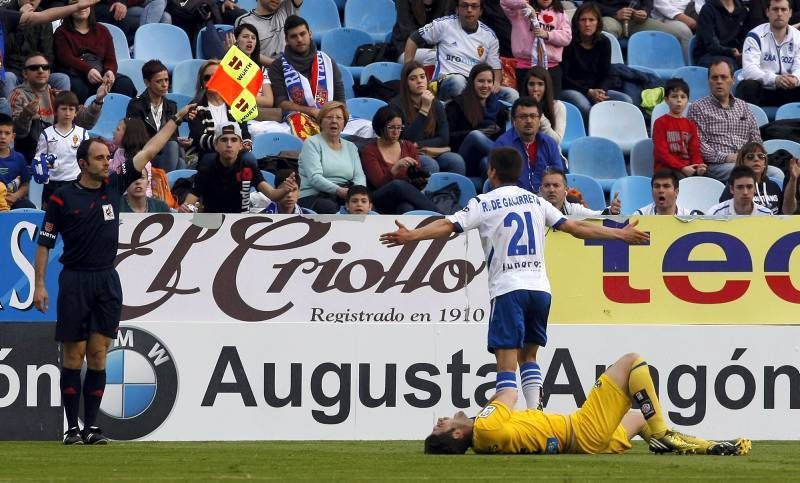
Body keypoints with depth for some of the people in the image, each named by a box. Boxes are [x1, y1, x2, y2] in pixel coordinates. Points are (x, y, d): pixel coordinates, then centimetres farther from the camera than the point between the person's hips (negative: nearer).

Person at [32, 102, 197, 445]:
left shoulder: (114, 186, 7)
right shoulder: (62, 198, -4)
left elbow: (149, 151, 11)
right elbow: (44, 243, -2)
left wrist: (176, 119, 11)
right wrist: (39, 285, -8)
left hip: (107, 280, 3)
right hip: (75, 279, -3)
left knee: (98, 355, 2)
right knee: (74, 355, -1)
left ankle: (91, 427, 4)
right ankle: (72, 427, 2)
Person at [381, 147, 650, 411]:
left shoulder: (484, 204, 2)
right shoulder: (535, 201, 14)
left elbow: (448, 226, -11)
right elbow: (576, 228, 14)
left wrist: (411, 236, -18)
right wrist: (620, 234, 22)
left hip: (508, 290, -5)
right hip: (540, 287, 5)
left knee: (506, 361, -8)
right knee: (528, 356, 17)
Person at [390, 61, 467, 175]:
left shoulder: (436, 105, 11)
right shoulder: (396, 105, -4)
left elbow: (444, 139, 6)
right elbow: (407, 140, -13)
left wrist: (418, 145, -9)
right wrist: (424, 109, -18)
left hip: (434, 153, 4)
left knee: (457, 161, -26)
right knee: (431, 165, -35)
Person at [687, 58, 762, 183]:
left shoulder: (743, 106, 26)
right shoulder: (698, 108, 9)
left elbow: (756, 139, 24)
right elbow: (698, 145, -2)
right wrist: (726, 158, -14)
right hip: (714, 166, -5)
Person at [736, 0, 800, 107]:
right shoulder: (756, 36, -10)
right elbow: (749, 70, -22)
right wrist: (775, 79, -40)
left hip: (785, 92, 3)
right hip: (760, 90, -3)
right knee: (748, 86, -35)